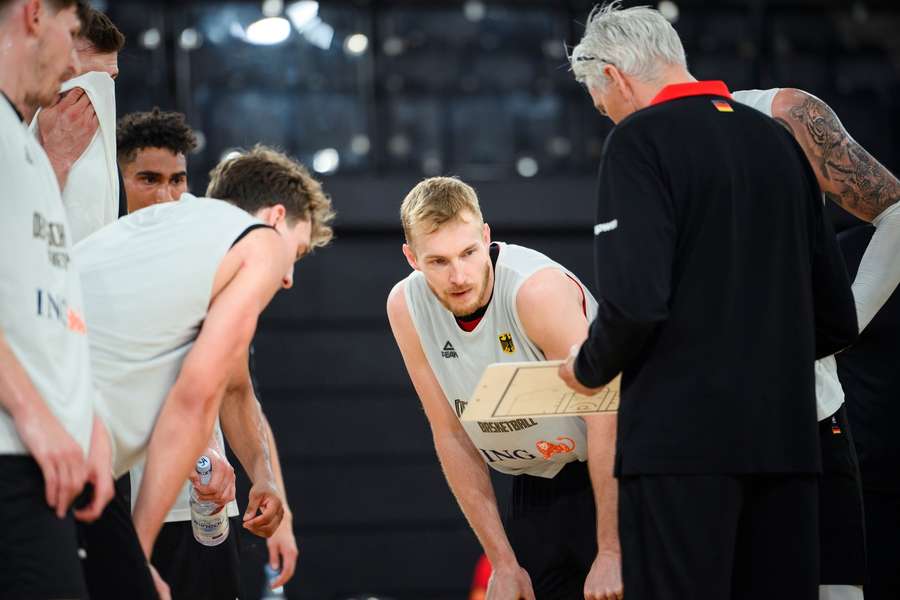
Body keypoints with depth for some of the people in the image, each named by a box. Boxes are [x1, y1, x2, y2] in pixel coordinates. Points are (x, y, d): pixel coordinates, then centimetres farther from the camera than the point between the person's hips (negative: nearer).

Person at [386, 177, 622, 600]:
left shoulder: (539, 290, -25)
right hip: (534, 489, 5)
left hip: (609, 475, -5)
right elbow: (451, 437, -1)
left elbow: (604, 420, -24)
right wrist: (504, 562, -4)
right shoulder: (405, 307, -8)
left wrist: (611, 553, -25)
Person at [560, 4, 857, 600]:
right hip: (788, 439, 7)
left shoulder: (640, 139, -5)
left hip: (681, 437, -6)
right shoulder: (779, 139, 15)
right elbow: (837, 320, 16)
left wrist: (589, 370, 1)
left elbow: (636, 302, -17)